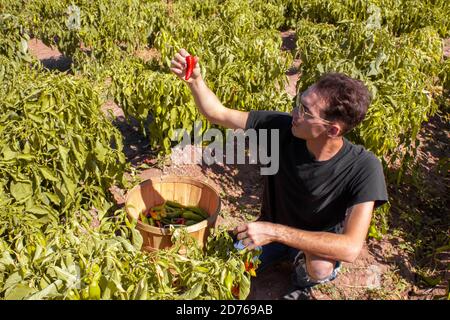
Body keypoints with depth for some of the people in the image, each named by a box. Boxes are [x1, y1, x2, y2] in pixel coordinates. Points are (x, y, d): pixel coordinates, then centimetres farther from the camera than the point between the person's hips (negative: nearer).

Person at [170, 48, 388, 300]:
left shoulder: (364, 168, -34)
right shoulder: (283, 128, -25)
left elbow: (351, 248, -41)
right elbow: (218, 113, -18)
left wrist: (275, 232, -43)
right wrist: (194, 79, -37)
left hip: (321, 242, -3)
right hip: (273, 228, 4)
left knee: (320, 267, -36)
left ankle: (304, 283, 3)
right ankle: (284, 254, 22)